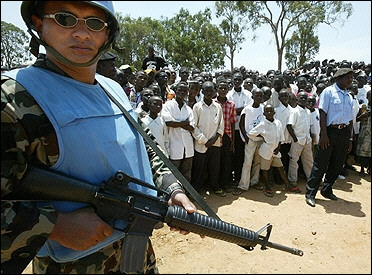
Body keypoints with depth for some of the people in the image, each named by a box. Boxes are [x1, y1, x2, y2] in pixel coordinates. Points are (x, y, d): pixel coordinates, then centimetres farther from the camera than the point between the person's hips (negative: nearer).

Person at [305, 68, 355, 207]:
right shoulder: (329, 91, -3)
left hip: (344, 133, 7)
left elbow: (350, 119, 17)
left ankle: (327, 190, 28)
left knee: (337, 164, 12)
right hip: (330, 131, -6)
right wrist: (324, 134, -17)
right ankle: (310, 194, 4)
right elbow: (323, 113, -10)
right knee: (320, 164, -4)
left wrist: (350, 138, 14)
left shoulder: (349, 96, 15)